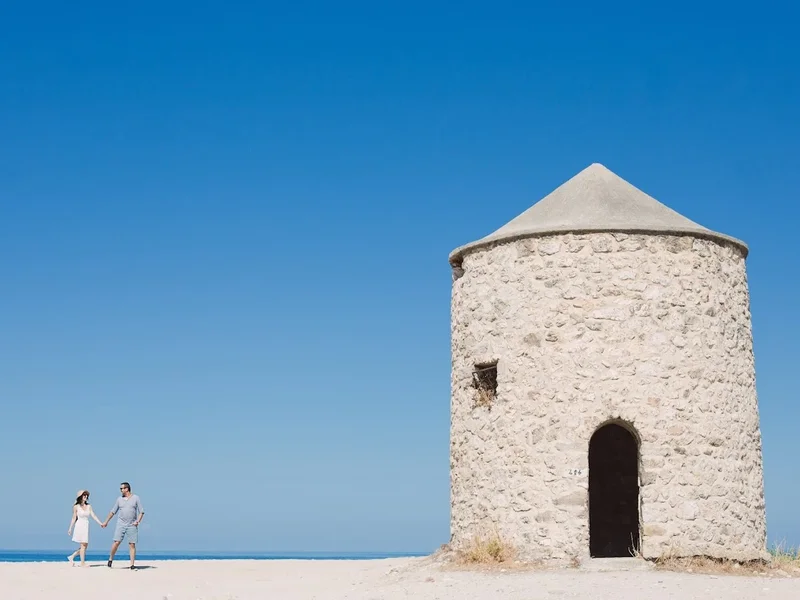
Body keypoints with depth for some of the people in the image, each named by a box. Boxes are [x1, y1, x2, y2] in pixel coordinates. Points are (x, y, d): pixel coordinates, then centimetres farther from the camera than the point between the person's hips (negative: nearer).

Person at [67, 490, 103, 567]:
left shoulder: (89, 506, 9)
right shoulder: (76, 507, -2)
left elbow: (93, 516, 4)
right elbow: (74, 518, 2)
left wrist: (100, 523, -6)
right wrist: (70, 528, 1)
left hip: (86, 526, 6)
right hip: (79, 526, -5)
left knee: (85, 545, 6)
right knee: (83, 545, -8)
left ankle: (71, 557, 20)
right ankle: (82, 563, -1)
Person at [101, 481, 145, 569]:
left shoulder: (136, 498, 1)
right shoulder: (119, 499, 8)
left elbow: (141, 512, 2)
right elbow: (113, 512, 15)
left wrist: (138, 521, -11)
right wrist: (106, 522, 16)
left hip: (132, 525, -1)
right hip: (121, 524, 1)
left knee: (132, 545, -3)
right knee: (116, 542, -7)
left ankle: (132, 564, -2)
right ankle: (110, 559, 13)